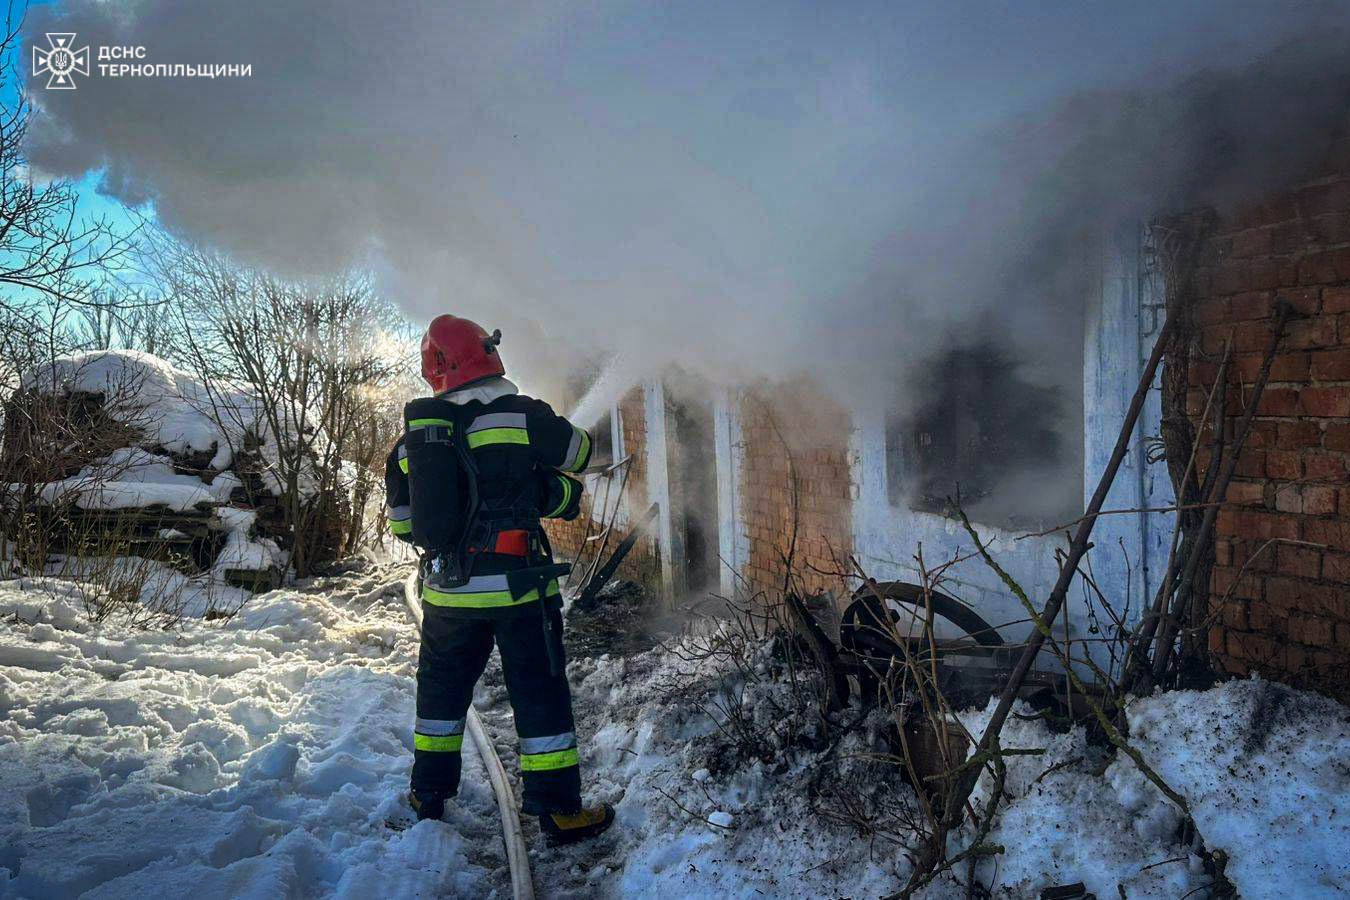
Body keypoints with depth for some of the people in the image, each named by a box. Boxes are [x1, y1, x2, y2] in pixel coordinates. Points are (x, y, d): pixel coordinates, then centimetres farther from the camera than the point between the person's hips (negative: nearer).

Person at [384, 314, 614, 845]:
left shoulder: (413, 434, 5)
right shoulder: (521, 416, -9)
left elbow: (402, 522, 10)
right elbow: (581, 453, 8)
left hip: (445, 588, 5)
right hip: (514, 586, -4)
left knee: (442, 687, 22)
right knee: (539, 692, 5)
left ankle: (428, 793, 34)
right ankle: (558, 810, 11)